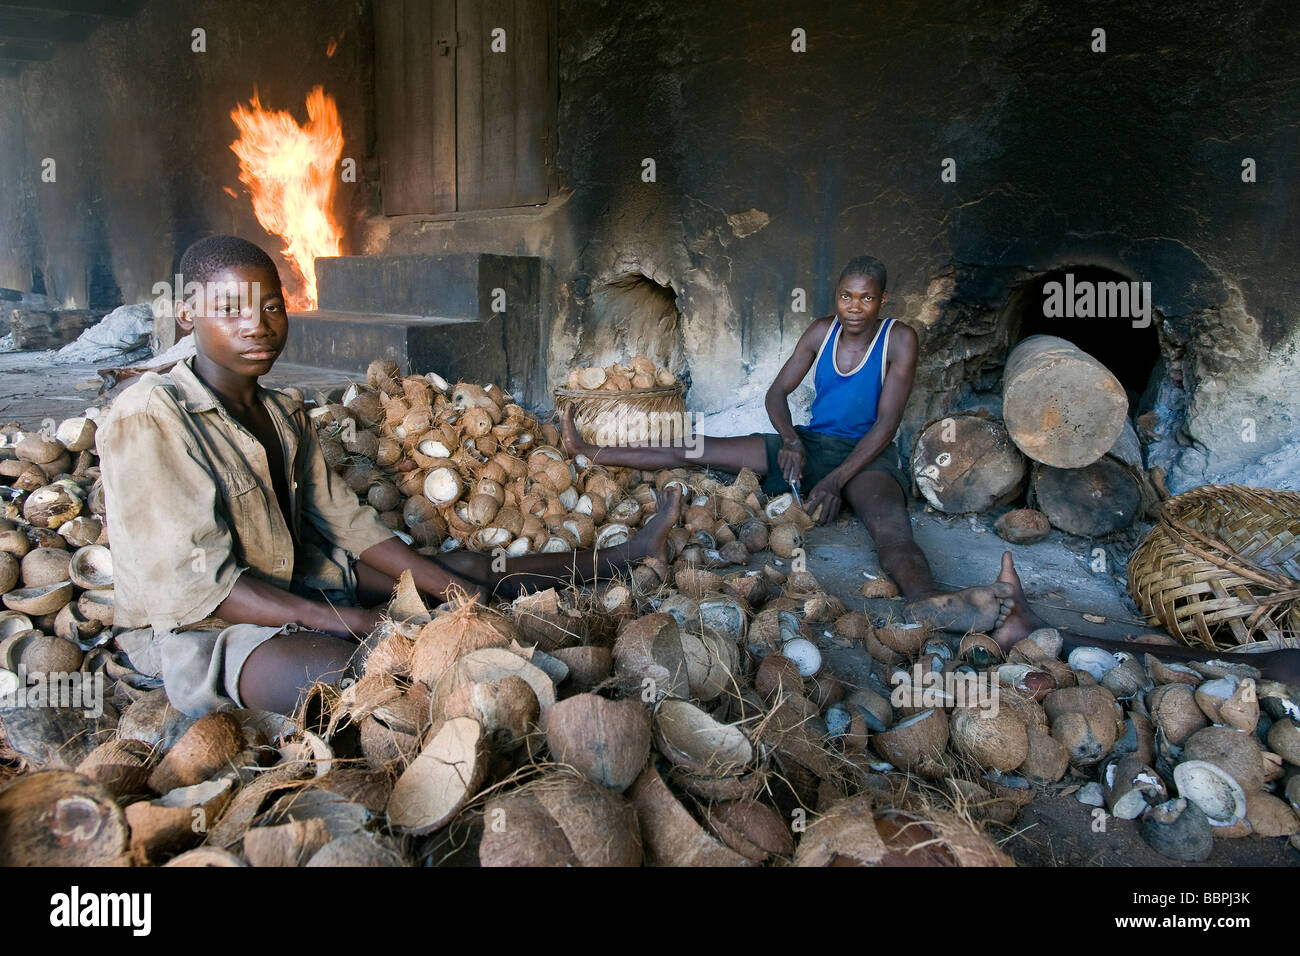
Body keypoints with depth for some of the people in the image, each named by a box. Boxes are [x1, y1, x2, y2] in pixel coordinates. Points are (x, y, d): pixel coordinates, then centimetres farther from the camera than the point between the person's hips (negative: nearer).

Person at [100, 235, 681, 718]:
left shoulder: (284, 414, 7)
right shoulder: (148, 419, -18)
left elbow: (343, 523, 6)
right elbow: (196, 581, -22)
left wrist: (452, 588, -4)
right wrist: (349, 621, -27)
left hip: (294, 589, 8)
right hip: (195, 632, -8)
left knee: (469, 568, 7)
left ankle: (616, 560, 23)